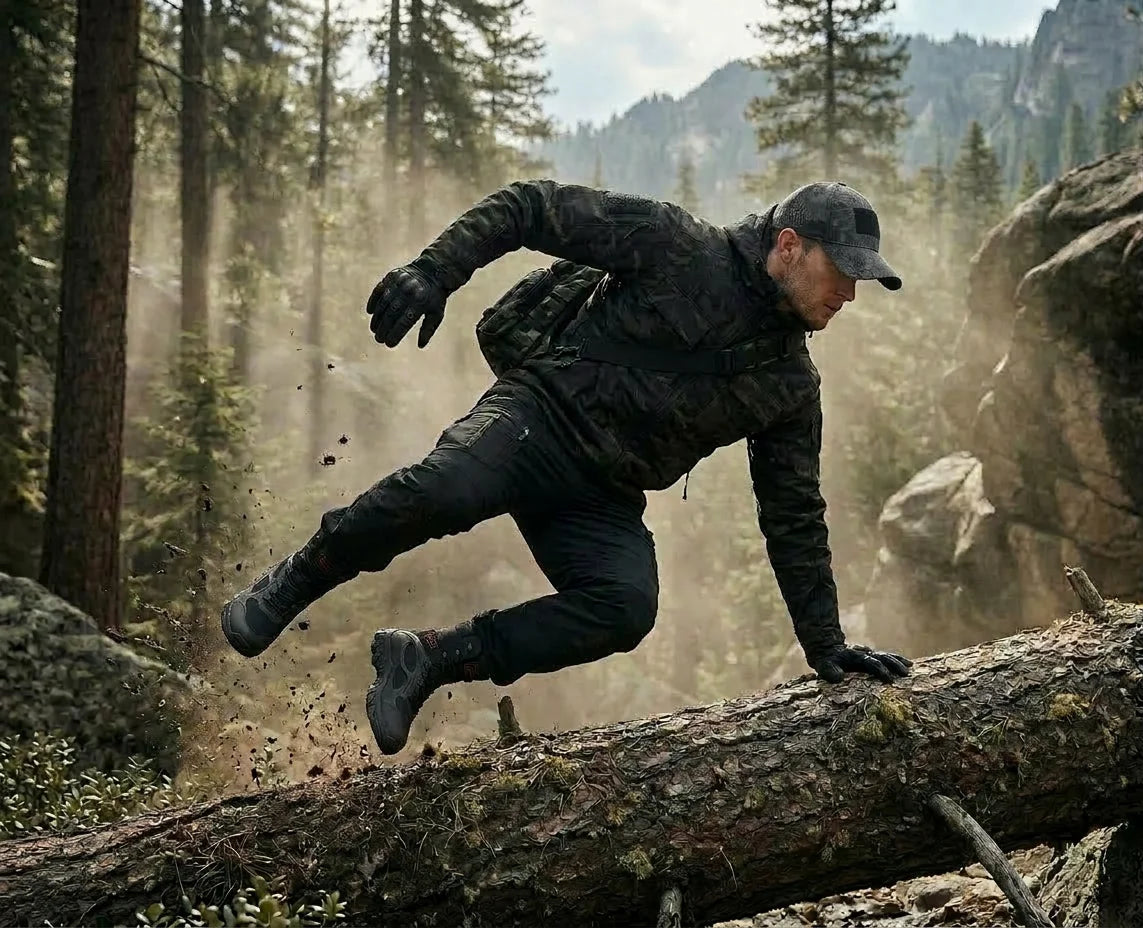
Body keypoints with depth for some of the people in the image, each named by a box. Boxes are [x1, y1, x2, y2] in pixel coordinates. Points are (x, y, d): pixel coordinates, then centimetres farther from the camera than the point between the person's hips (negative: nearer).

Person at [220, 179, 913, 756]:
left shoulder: (792, 386, 12)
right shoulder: (679, 247, -2)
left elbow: (795, 521, 18)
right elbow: (533, 206, -3)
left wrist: (827, 646, 13)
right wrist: (437, 271, -17)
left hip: (603, 503, 4)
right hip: (543, 415, -4)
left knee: (628, 606, -28)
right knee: (445, 490, -37)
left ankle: (430, 659, -15)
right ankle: (292, 585, -9)